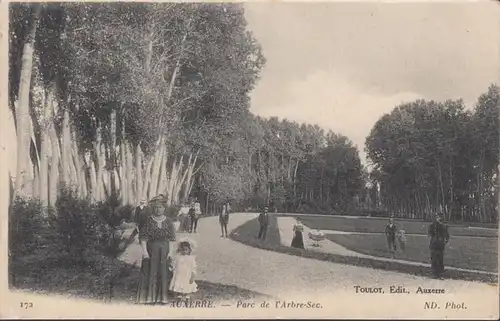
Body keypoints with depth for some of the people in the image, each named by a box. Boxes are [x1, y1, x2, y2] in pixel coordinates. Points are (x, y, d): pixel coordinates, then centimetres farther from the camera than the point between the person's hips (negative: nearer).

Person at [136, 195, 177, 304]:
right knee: (150, 272, 3)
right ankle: (149, 297, 13)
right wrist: (144, 251, -13)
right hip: (151, 249, -2)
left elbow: (171, 238, 4)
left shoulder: (168, 221, 3)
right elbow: (143, 237, -6)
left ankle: (162, 296, 19)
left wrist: (170, 252, -3)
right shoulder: (148, 220, -4)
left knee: (163, 273, 7)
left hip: (164, 249, 2)